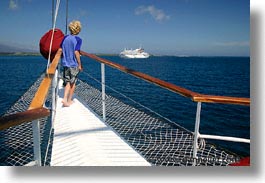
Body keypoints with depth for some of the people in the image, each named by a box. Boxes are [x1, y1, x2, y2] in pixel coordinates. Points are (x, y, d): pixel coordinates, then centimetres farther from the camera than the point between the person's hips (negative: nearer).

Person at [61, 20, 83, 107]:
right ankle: (69, 100, 18)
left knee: (68, 82, 14)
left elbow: (61, 50, 8)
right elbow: (76, 52, -16)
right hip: (74, 64, -4)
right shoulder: (78, 39, -10)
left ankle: (65, 98, -2)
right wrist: (80, 64, -10)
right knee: (73, 83, 10)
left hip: (65, 63, 4)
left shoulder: (65, 38, 5)